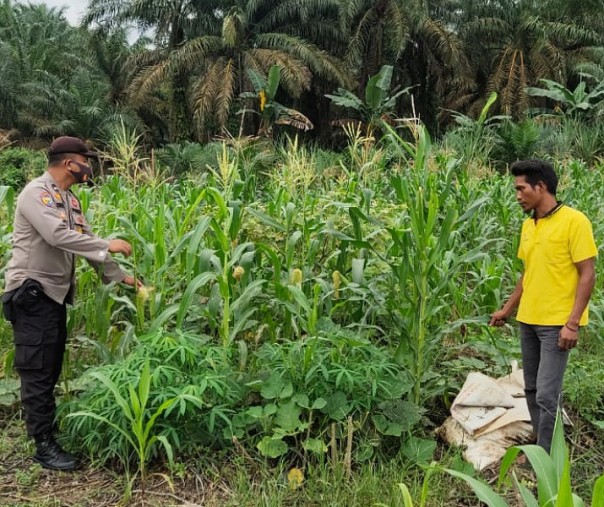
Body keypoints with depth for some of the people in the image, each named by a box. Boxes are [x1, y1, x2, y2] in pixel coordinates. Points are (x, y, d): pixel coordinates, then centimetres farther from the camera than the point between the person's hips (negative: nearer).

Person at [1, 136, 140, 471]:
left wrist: (119, 276, 7)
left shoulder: (70, 200, 13)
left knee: (51, 369, 15)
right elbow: (57, 236, -27)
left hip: (56, 294, 9)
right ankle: (44, 445, 4)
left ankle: (46, 428, 27)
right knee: (37, 371, -3)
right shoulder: (36, 192, -14)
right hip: (32, 295, -9)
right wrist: (108, 245, -22)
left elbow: (84, 241, 13)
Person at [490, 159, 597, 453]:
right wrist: (507, 309, 17)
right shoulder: (528, 225, 9)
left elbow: (587, 275, -13)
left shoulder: (574, 221, -12)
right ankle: (542, 447, 25)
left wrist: (572, 323, -18)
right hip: (528, 321, 7)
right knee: (532, 390, 12)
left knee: (547, 395, -7)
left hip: (557, 324, -7)